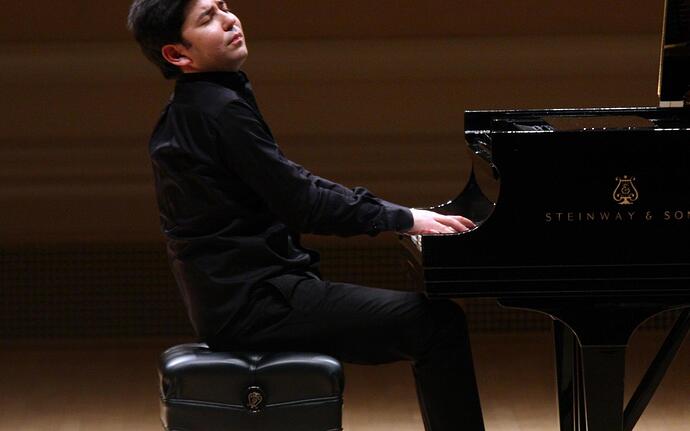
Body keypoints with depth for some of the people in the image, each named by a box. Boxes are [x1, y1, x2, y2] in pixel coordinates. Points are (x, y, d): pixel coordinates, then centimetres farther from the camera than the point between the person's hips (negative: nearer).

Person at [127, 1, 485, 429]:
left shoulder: (192, 108, 15)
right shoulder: (220, 110, -16)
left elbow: (291, 181, 21)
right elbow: (301, 204, -17)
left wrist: (391, 210, 14)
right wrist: (402, 218, -7)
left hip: (237, 294, 10)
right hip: (255, 305, -10)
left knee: (431, 311, 18)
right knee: (440, 324, -13)